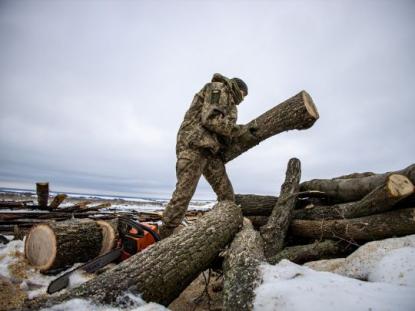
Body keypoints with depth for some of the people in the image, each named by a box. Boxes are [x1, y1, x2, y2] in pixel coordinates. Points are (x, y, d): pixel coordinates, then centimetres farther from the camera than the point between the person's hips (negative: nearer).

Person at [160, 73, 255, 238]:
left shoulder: (227, 103, 30)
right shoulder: (218, 89, 1)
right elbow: (211, 119, -15)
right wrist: (241, 130, -8)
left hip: (210, 150, 10)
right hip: (194, 144, -10)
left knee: (227, 194, 4)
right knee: (184, 193, -14)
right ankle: (165, 238, -9)